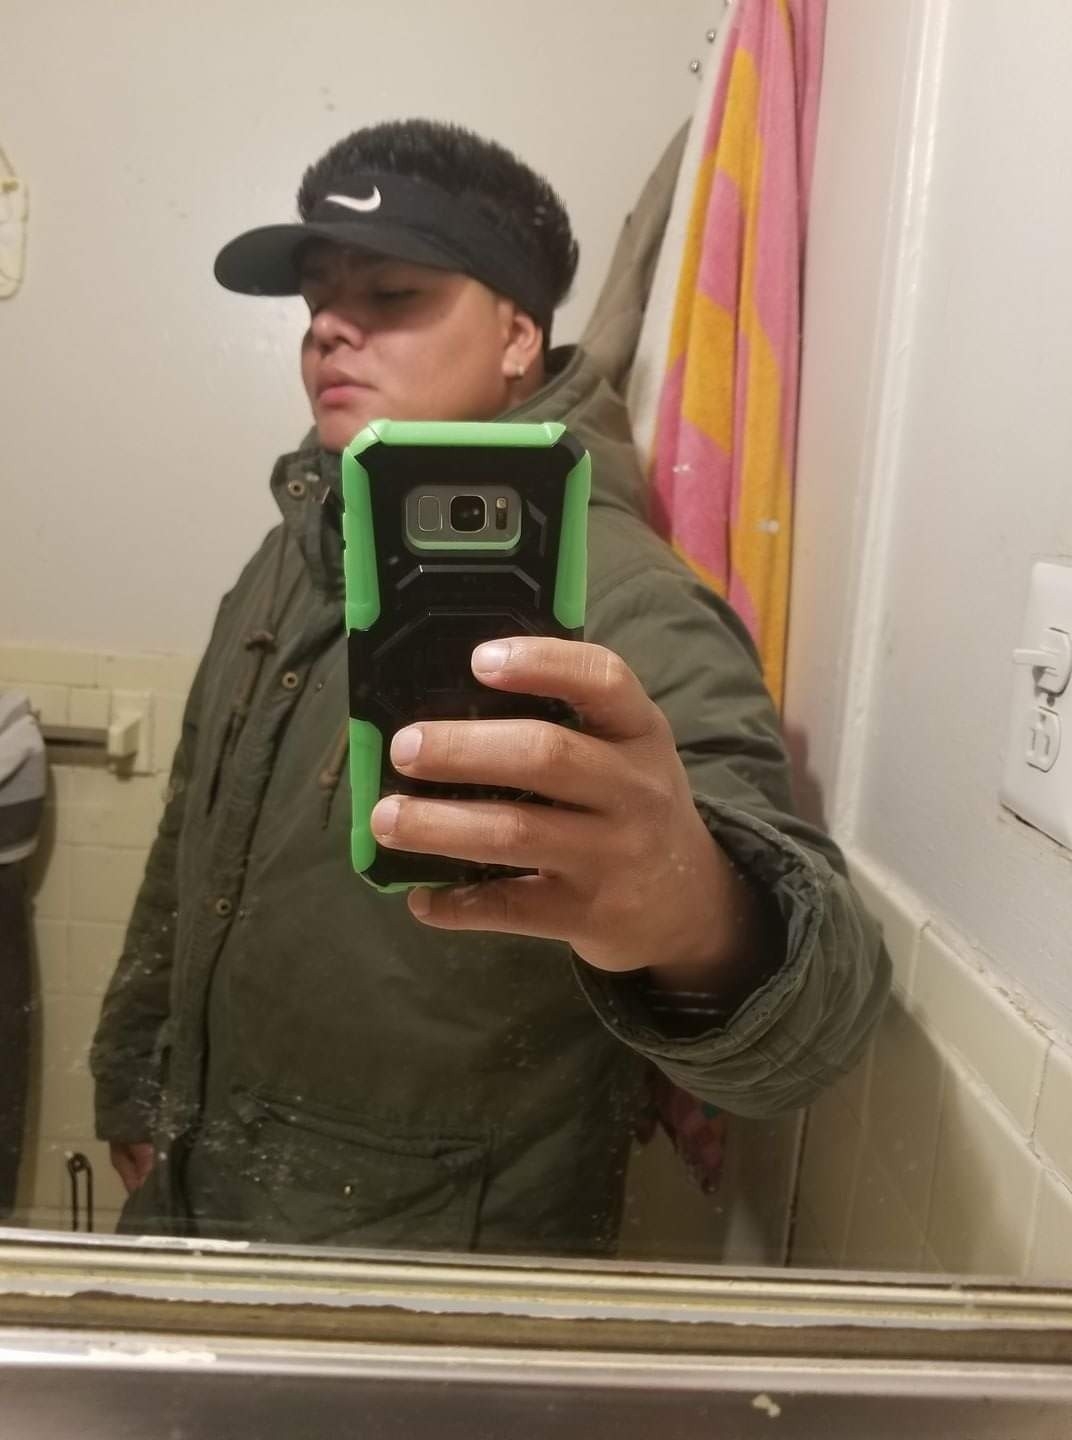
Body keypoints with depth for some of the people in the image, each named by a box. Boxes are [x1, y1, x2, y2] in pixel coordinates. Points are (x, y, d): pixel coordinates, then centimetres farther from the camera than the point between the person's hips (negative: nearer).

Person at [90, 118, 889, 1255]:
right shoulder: (299, 549, 1)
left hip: (440, 1260, -7)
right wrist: (132, 1087, 17)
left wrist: (697, 921, -61)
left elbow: (801, 1010, -40)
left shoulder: (622, 607, -25)